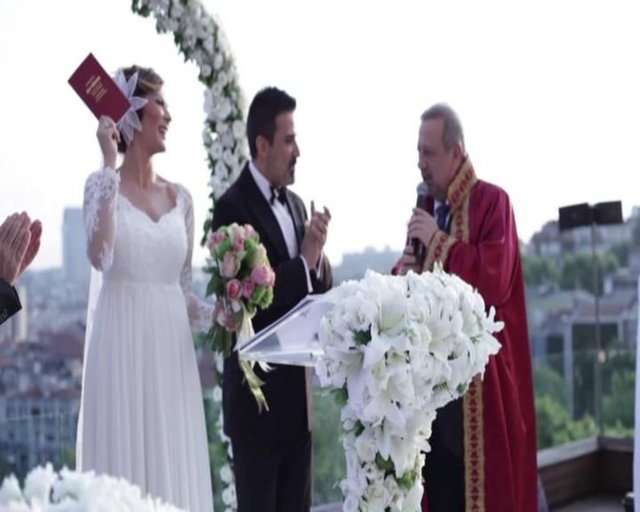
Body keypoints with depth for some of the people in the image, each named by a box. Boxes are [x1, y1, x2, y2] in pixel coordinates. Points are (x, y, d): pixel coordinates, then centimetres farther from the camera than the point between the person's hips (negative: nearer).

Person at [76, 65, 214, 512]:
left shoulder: (180, 197, 11)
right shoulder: (103, 186, -2)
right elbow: (100, 257, -21)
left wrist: (218, 315, -4)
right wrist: (110, 166, -17)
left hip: (172, 347, 5)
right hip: (123, 343, -5)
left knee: (175, 469, 5)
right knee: (125, 468, -2)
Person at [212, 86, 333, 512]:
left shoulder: (295, 204, 11)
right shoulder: (233, 207, -13)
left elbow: (317, 289, 11)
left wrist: (319, 258, -9)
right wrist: (304, 260, -19)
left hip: (298, 390, 7)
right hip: (257, 390, -7)